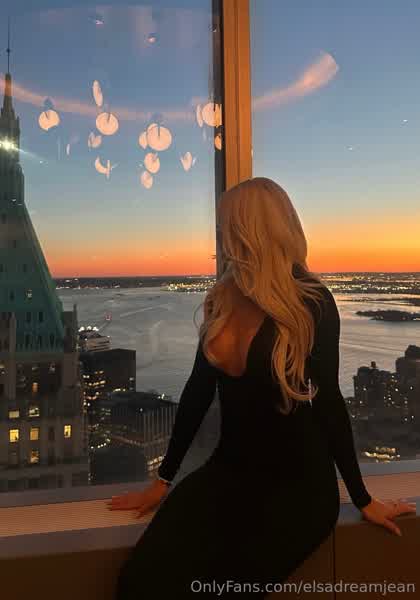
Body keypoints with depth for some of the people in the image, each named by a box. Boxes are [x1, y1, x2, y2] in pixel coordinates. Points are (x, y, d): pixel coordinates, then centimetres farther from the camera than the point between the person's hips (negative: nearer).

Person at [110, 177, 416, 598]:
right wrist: (163, 479, 9)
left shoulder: (311, 302, -13)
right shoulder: (221, 300, 2)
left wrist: (362, 499, 2)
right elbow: (198, 390, 6)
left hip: (298, 483, -4)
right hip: (229, 471, 4)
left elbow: (327, 399, -5)